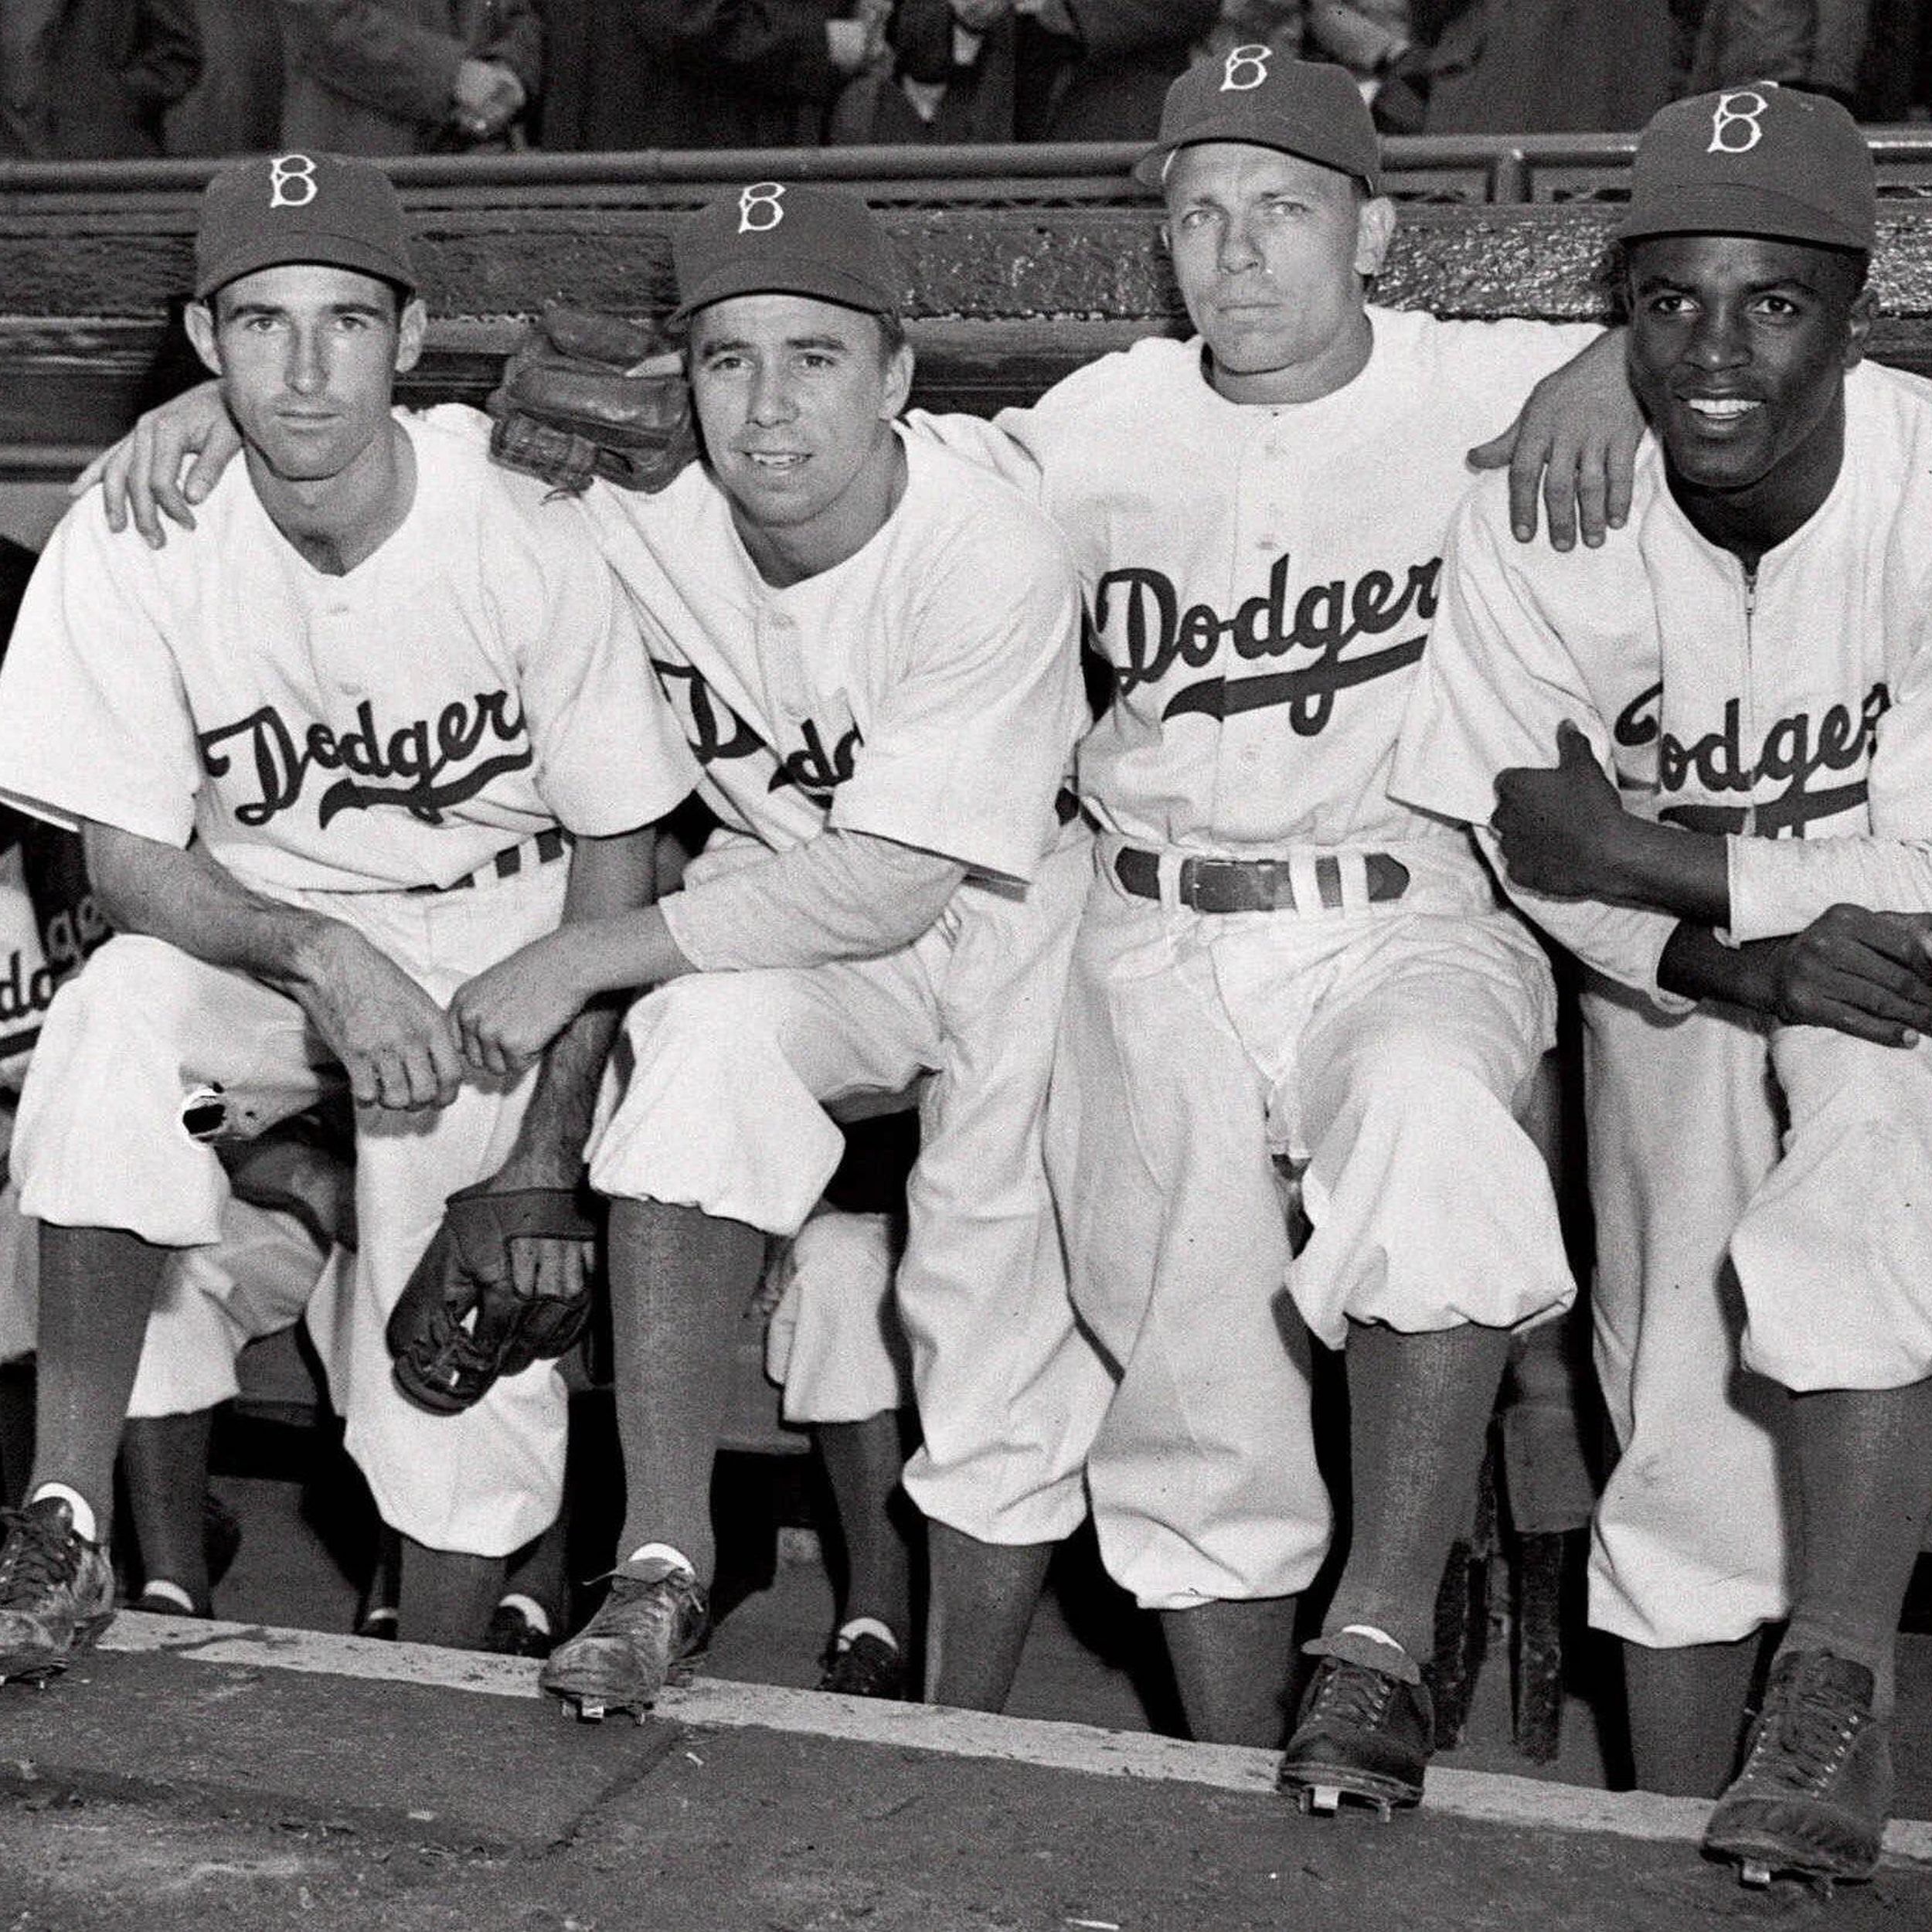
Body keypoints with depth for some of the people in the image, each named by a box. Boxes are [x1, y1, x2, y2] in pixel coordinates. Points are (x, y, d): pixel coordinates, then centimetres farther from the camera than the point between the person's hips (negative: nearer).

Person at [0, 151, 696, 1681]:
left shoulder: (528, 547, -17)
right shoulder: (132, 545, -14)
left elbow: (615, 850, -8)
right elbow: (130, 859, -10)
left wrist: (549, 1149, -13)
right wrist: (322, 955, -30)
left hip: (495, 951, -1)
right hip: (253, 933, 1)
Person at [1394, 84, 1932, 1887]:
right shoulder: (1531, 517, -19)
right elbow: (1551, 864, -12)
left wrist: (1636, 849, -21)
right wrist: (1747, 958, -26)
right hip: (1671, 976, 2)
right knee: (1683, 1420, 2)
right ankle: (1679, 1827, 15)